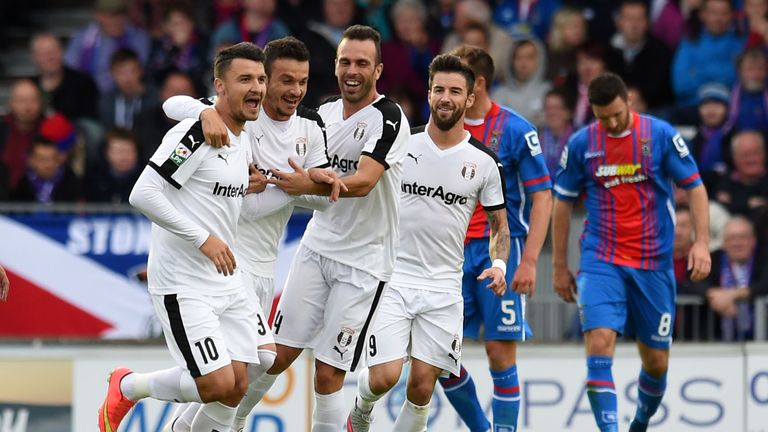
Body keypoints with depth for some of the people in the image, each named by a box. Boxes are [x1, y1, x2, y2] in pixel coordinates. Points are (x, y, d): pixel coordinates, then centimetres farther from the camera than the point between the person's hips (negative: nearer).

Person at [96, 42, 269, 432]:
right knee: (217, 384, -11)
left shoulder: (243, 144, 12)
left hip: (225, 282, 9)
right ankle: (126, 387, 12)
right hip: (184, 285, -9)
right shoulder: (196, 133, -16)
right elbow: (142, 194, -23)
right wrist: (203, 238, -22)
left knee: (236, 387, 3)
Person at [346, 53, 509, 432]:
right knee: (383, 377, -13)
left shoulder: (484, 162, 2)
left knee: (422, 385, -4)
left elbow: (499, 223, 13)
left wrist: (498, 264, -5)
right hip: (392, 276, -1)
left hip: (443, 287, 1)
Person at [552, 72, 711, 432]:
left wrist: (701, 242, -12)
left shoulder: (661, 135, -4)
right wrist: (559, 266, 9)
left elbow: (694, 187, 1)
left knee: (656, 361, 8)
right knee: (599, 346, -20)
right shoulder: (581, 144, 0)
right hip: (601, 263, 0)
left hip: (653, 263, 0)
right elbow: (563, 203, 10)